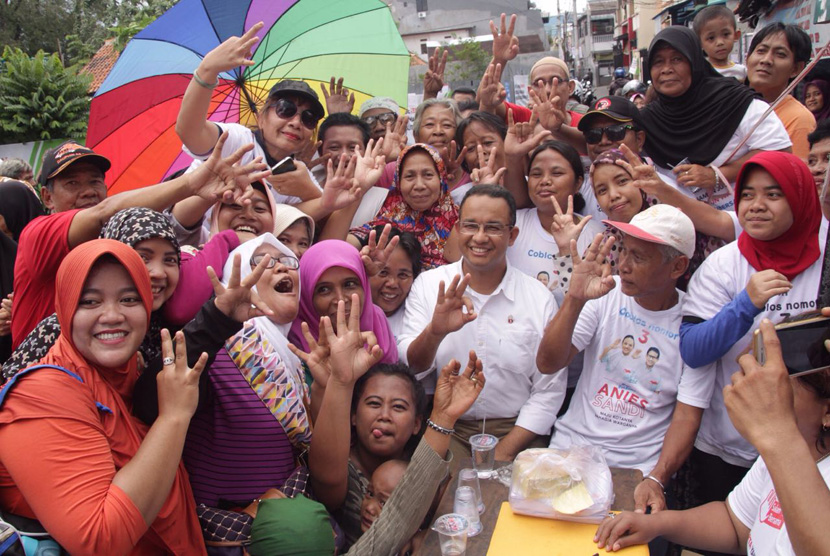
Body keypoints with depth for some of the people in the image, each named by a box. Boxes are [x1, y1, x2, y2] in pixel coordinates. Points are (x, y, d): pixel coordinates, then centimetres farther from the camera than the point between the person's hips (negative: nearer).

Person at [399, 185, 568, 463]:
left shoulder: (539, 297, 1)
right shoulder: (428, 284, 3)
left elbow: (548, 391, 1)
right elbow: (409, 367, -4)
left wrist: (503, 453, -9)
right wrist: (434, 332, -25)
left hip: (514, 429, 1)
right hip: (447, 428, -1)